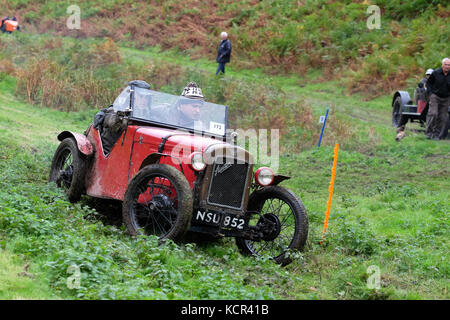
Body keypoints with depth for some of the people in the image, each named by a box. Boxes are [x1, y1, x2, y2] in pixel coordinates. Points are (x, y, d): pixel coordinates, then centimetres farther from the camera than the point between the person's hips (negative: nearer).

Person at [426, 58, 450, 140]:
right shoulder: (436, 73, -8)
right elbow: (428, 83, 5)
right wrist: (430, 92, -5)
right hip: (435, 96, -2)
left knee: (442, 117, 2)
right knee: (433, 114, -15)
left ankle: (437, 135, 10)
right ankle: (429, 132, -7)